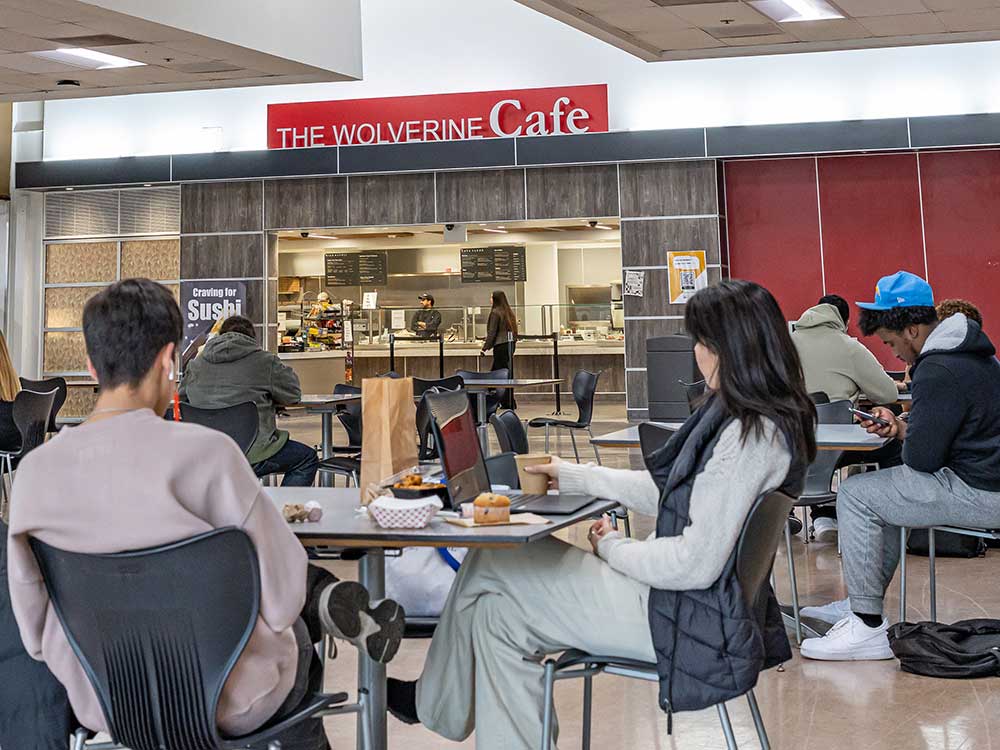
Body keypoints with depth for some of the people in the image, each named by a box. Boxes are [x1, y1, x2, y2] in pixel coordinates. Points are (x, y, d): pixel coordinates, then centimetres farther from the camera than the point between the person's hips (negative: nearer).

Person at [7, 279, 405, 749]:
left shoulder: (34, 471, -12)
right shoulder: (207, 454, -26)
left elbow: (36, 634, -1)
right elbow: (280, 596, -18)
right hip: (225, 704, -4)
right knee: (295, 631, 32)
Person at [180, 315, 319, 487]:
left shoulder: (196, 364, 10)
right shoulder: (265, 361, -2)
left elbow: (182, 396, 23)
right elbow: (294, 395, 6)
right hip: (250, 456, -6)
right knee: (308, 458, 15)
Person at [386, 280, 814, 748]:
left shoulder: (754, 437, -24)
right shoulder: (731, 416, 7)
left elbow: (697, 564, -25)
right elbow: (667, 493, 17)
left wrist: (613, 548, -9)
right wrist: (572, 476, 18)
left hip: (691, 619, -9)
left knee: (491, 564, 1)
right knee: (497, 610, 8)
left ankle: (436, 705, 23)